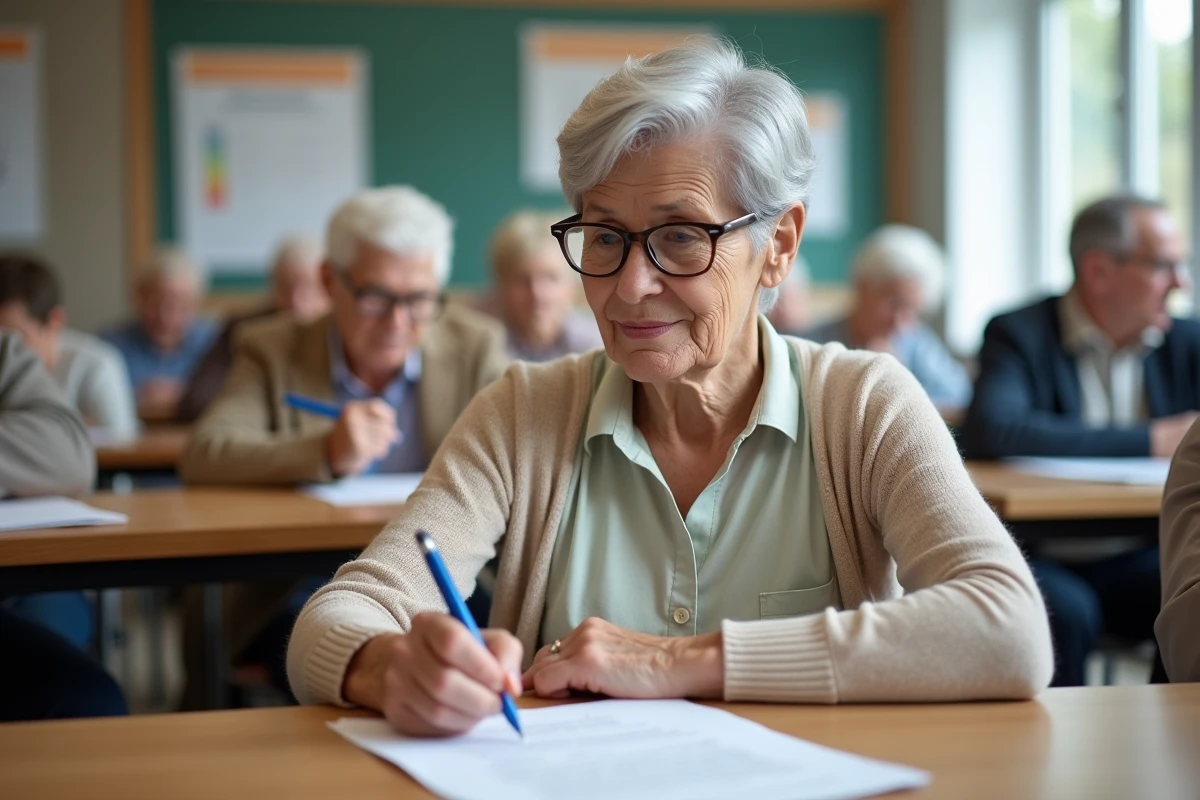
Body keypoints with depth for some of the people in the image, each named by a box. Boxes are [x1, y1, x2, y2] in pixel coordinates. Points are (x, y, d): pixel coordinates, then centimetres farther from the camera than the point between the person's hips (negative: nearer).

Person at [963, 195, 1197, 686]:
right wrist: (1151, 441, -20)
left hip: (1136, 561, 5)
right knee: (1065, 611, -34)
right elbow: (991, 433, -25)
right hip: (1036, 558, -5)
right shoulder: (1019, 335, -6)